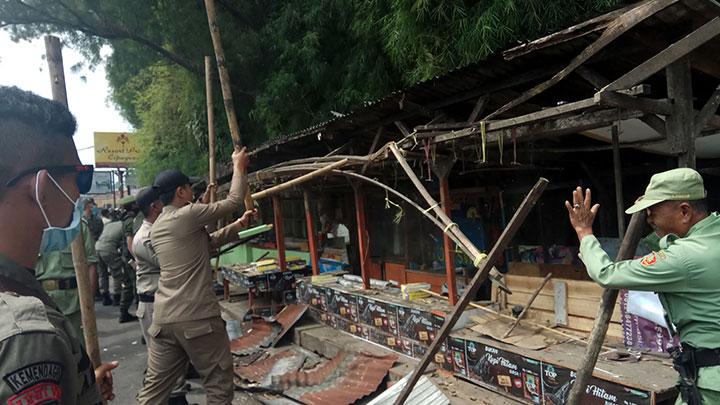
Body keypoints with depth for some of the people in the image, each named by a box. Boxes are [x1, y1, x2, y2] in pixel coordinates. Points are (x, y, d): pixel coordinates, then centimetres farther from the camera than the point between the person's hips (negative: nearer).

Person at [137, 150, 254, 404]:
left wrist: (238, 225, 20)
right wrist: (239, 167, 11)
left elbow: (207, 242, 21)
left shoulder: (156, 227, 16)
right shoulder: (187, 215, -10)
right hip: (197, 318, -8)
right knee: (219, 384, 6)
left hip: (163, 319, 8)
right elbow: (233, 201, -3)